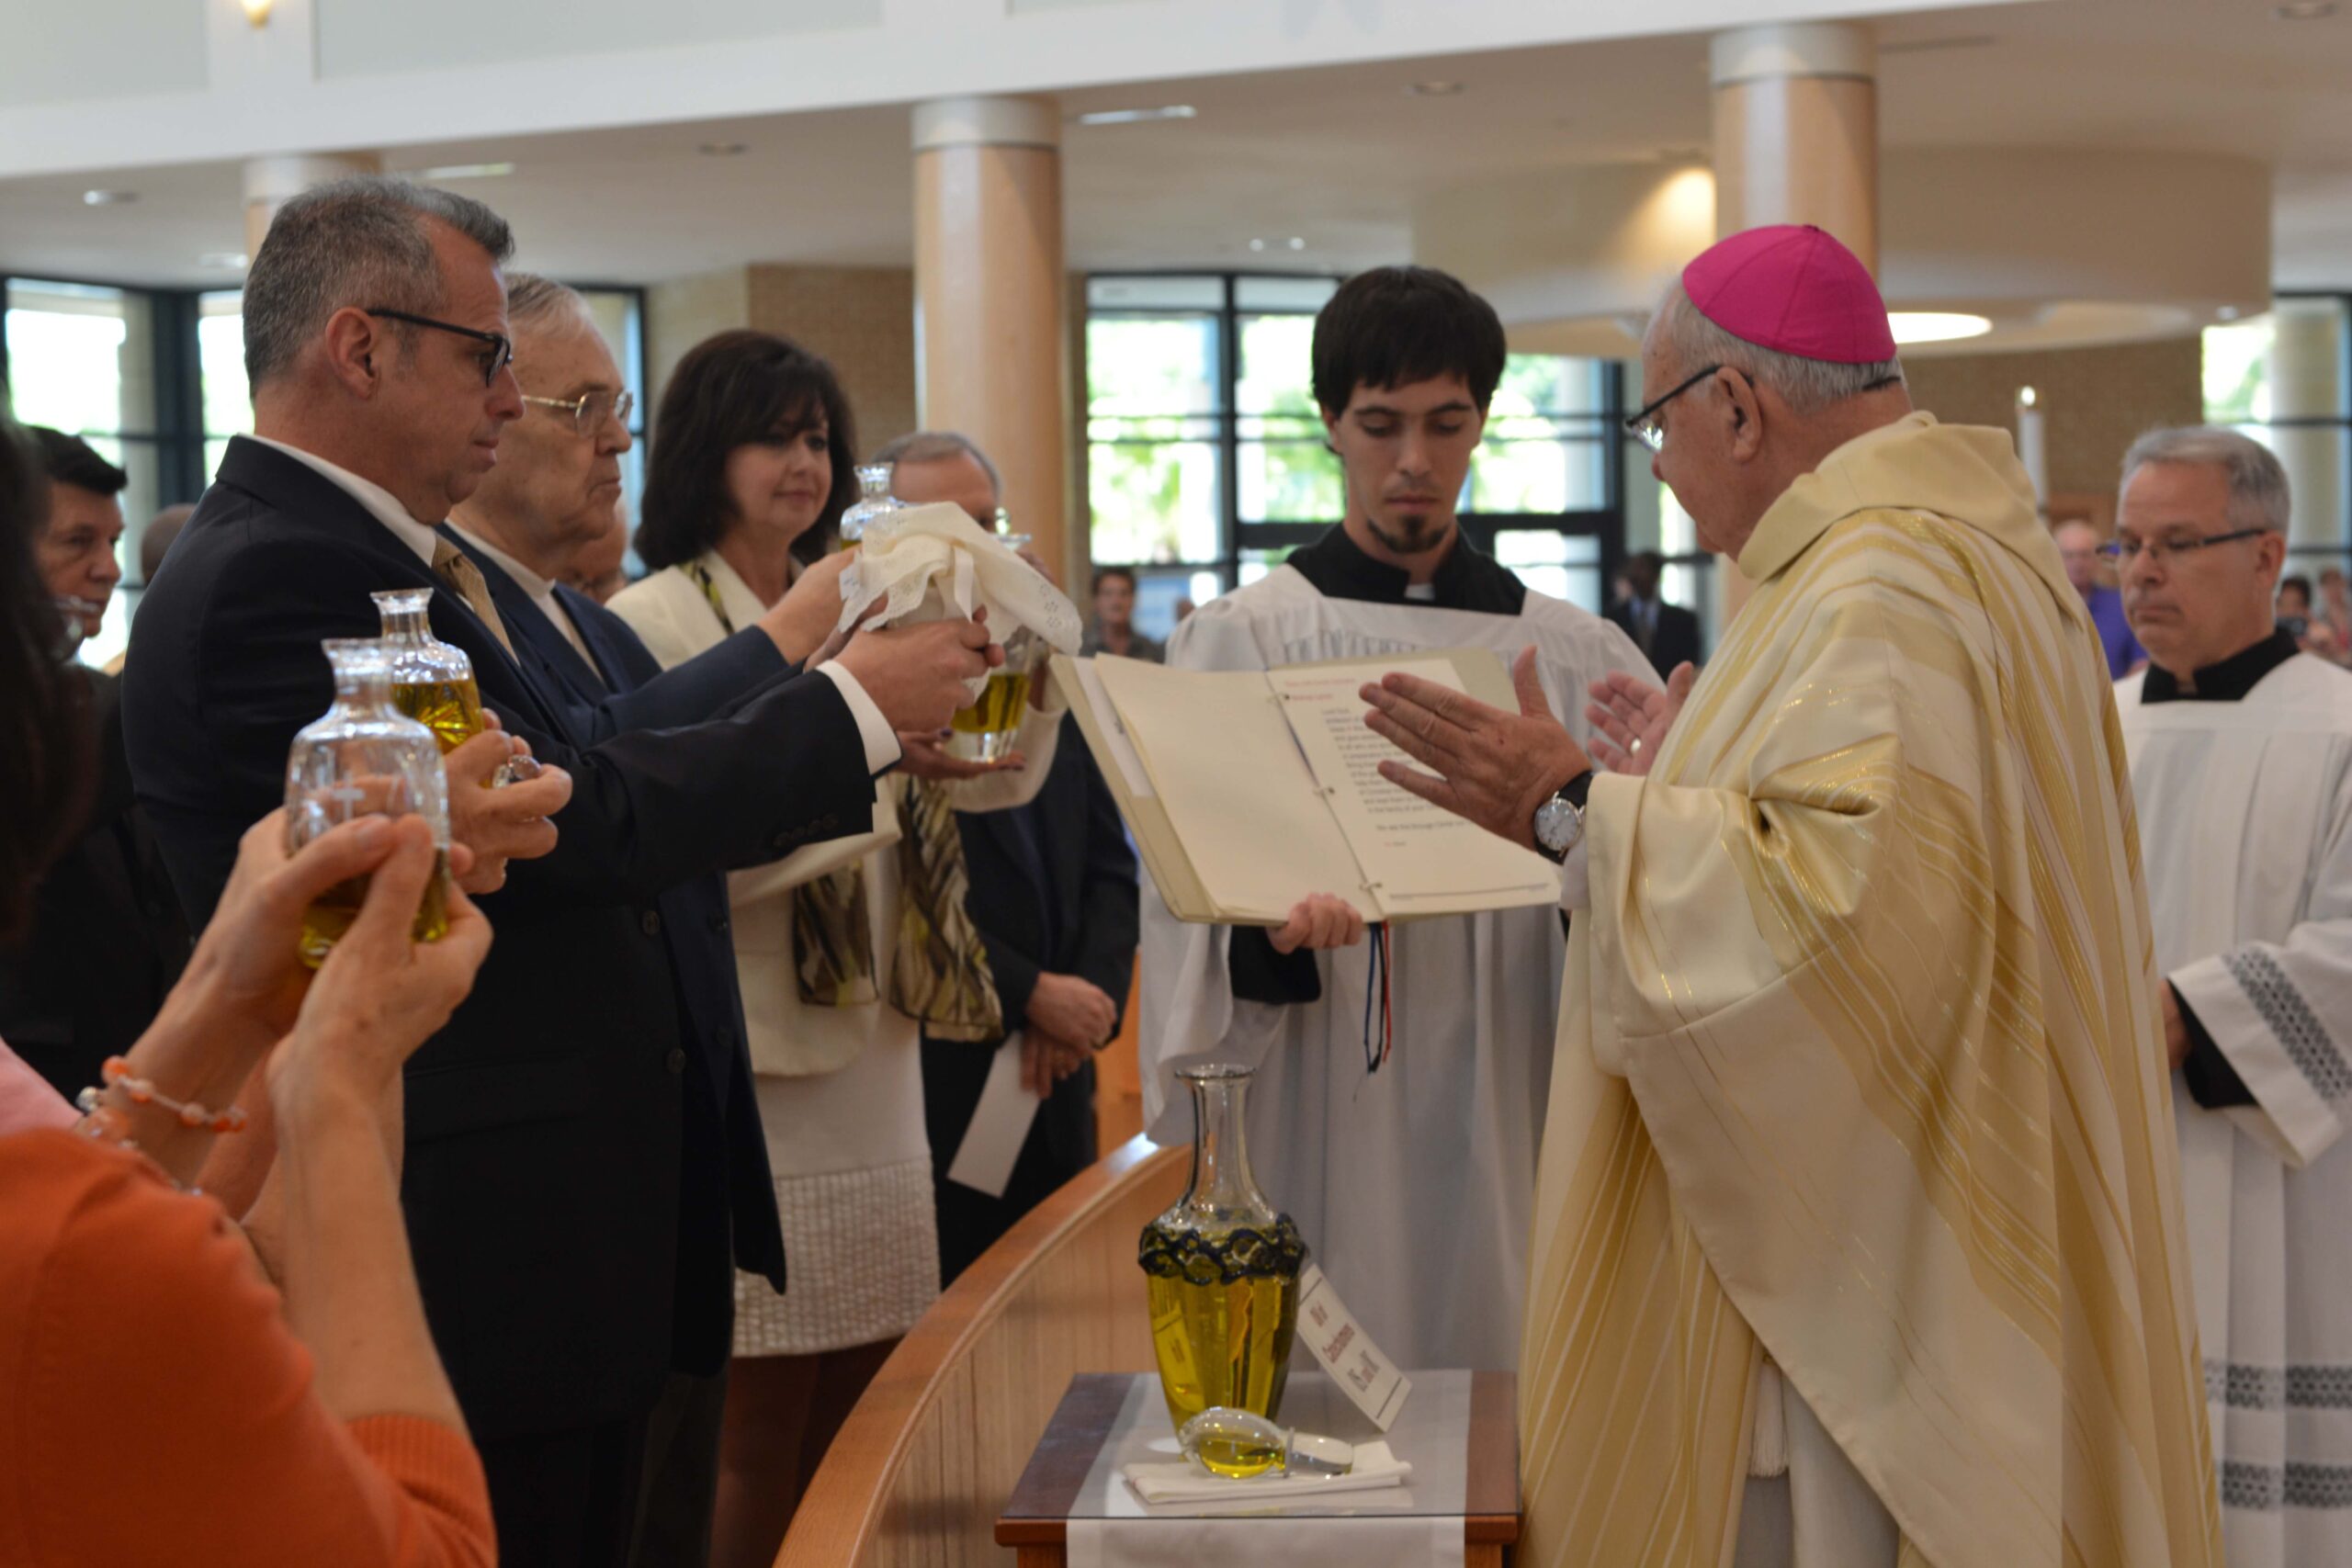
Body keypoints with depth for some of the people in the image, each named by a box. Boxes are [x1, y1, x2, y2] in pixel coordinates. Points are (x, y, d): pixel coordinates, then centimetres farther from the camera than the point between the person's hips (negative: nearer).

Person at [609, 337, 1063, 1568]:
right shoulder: (654, 624, -7)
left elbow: (1001, 774, 7)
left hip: (872, 1053, 7)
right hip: (750, 1065, -6)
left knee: (857, 1420, 12)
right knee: (761, 1442, 0)